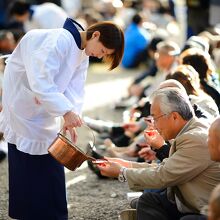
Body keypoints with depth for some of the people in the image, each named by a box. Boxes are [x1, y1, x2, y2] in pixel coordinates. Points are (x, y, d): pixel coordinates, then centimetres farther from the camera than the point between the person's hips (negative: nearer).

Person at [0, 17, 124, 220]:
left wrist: (70, 119, -22)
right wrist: (67, 111, -40)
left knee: (50, 164, 11)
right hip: (23, 105, -9)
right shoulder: (59, 41, -25)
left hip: (45, 111, 9)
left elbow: (74, 89, -5)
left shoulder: (83, 54, 4)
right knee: (29, 168, -4)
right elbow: (40, 83, -34)